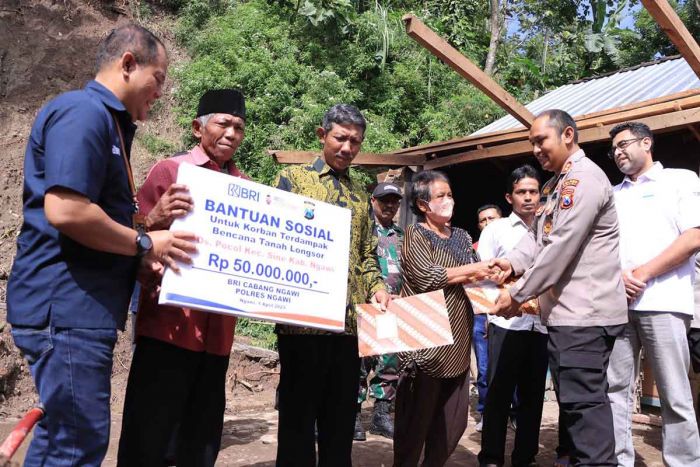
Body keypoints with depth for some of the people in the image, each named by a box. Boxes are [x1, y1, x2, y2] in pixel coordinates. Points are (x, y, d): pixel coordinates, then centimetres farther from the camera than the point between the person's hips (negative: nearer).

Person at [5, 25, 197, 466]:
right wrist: (144, 244, -13)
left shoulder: (107, 121, 19)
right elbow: (64, 211, -25)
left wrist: (151, 221, 6)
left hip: (79, 306, 10)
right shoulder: (84, 112, -13)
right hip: (67, 306, -10)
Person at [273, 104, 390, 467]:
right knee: (298, 413, 6)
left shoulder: (360, 192, 17)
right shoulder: (293, 178, 3)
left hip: (349, 318, 5)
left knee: (341, 416, 13)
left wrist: (376, 287, 1)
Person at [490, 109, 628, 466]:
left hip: (584, 314, -10)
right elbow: (537, 236, 15)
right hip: (567, 312, 10)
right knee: (575, 400, 16)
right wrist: (511, 262, -6)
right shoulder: (557, 184, 19)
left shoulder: (584, 179, -14)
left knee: (583, 402, -6)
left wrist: (518, 294, -14)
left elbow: (560, 248, -20)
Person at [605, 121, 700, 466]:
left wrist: (643, 274, -10)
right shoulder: (612, 194, 22)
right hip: (615, 302, 4)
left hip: (662, 301, -4)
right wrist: (616, 275, -6)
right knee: (615, 390, 4)